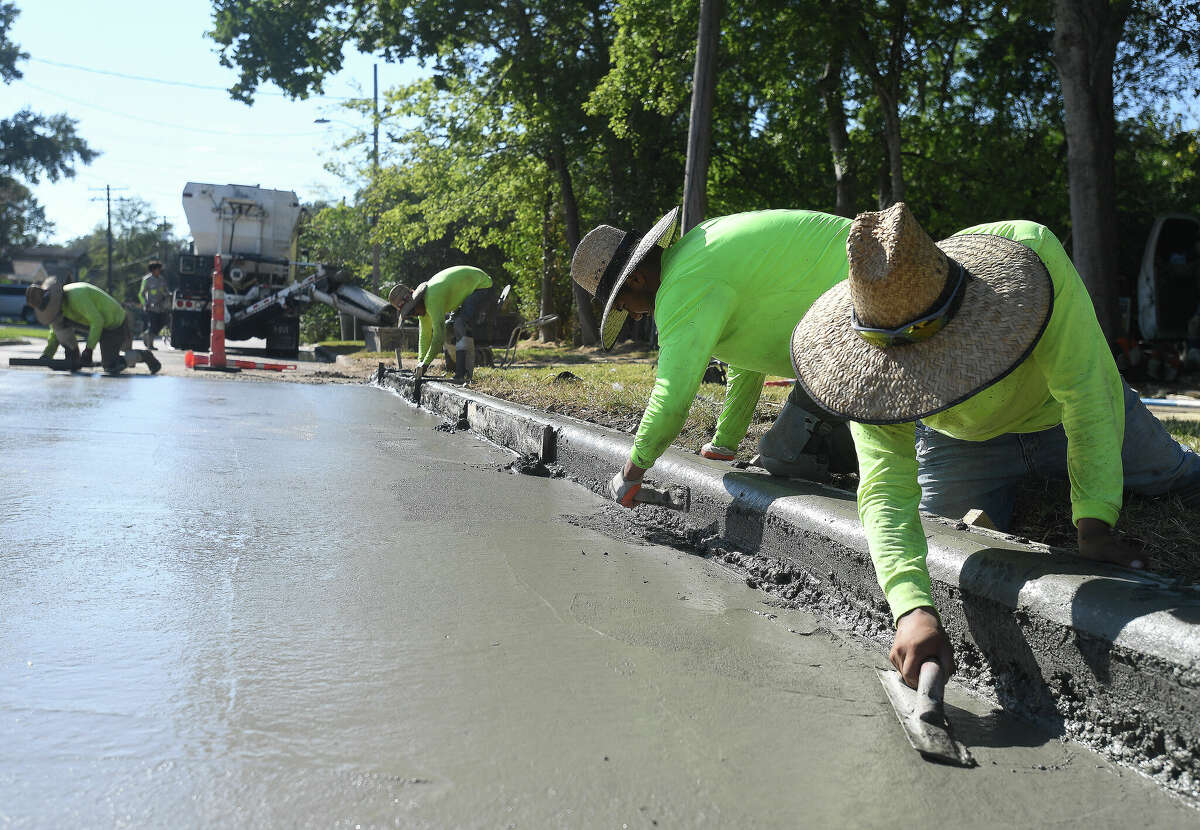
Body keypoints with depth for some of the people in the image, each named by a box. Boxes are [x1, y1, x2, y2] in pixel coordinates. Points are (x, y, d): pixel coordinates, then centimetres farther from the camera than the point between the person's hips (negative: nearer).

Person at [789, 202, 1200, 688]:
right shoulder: (869, 357, -34)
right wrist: (913, 610, -51)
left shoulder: (1032, 251, -40)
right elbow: (885, 490, -37)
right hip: (963, 441, 0)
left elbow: (1087, 391, -38)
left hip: (1060, 413, 0)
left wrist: (1094, 527, -42)